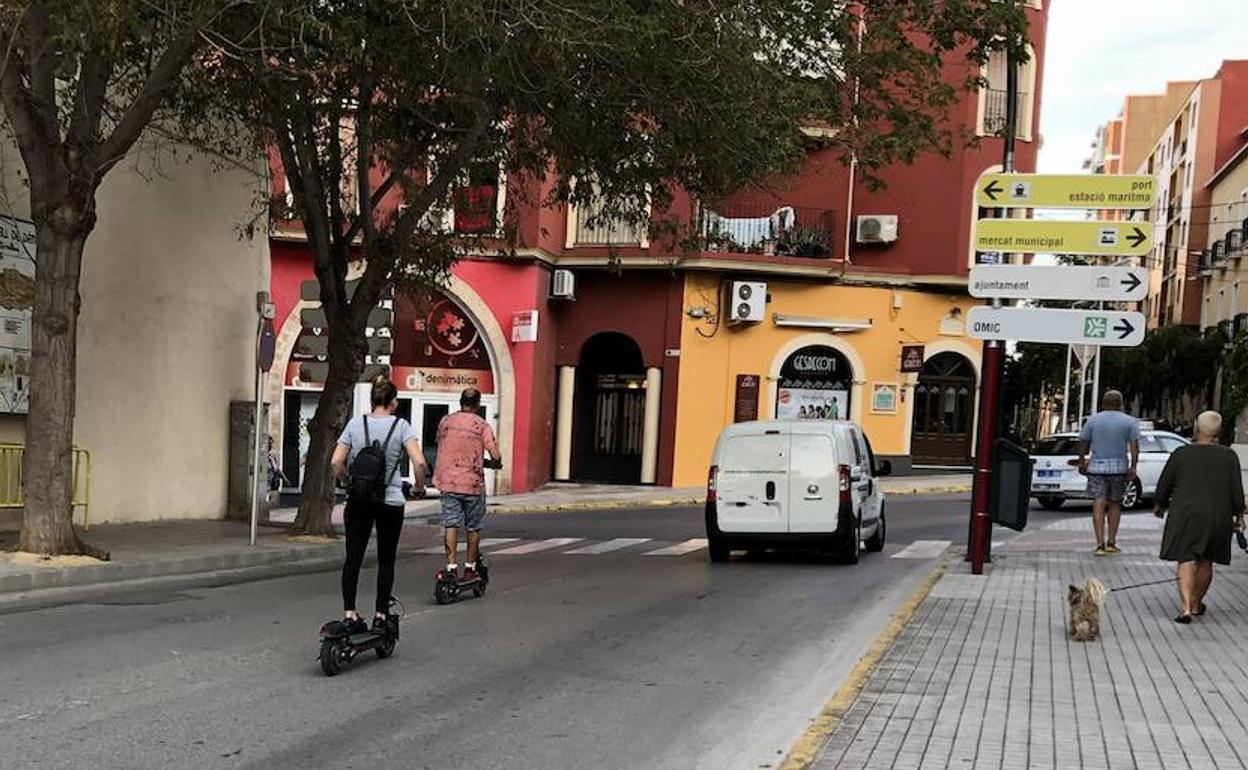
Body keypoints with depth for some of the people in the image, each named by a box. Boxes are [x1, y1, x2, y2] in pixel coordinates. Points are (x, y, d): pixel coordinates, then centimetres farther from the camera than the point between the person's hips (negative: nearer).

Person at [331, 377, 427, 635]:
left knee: (353, 557, 5)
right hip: (390, 501, -1)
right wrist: (419, 487, 2)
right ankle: (380, 616, 10)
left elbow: (336, 462, -3)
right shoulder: (401, 426, -4)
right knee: (386, 560, 9)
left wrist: (347, 483, 14)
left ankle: (349, 613, 1)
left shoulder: (356, 424, 2)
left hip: (358, 500, 1)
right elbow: (419, 462, -15)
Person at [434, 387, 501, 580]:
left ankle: (452, 567, -9)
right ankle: (470, 568, 19)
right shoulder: (482, 426, -5)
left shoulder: (445, 421, 5)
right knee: (473, 528, 11)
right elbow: (496, 457, -12)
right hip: (474, 483, -2)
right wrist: (493, 463, 11)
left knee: (450, 525, 1)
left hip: (448, 482, 2)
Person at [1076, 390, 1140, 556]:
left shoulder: (1092, 420, 4)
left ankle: (1100, 544, -13)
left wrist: (1081, 463, 13)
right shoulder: (1129, 421, 2)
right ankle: (1111, 543, 15)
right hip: (1119, 467, 0)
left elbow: (1083, 444, 3)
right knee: (1115, 504, 14)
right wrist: (1133, 467, -8)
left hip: (1096, 467, 0)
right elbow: (1134, 446, -7)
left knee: (1098, 505, -3)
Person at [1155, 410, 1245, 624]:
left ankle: (1186, 607, -18)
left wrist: (1160, 506, 19)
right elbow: (1236, 492, -1)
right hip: (1218, 516, 2)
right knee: (1205, 562, 16)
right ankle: (1196, 604, 27)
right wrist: (1239, 516, 11)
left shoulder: (1181, 454, -3)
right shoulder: (1229, 456, -1)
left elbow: (1164, 486, 2)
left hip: (1185, 515, -2)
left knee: (1186, 562, -2)